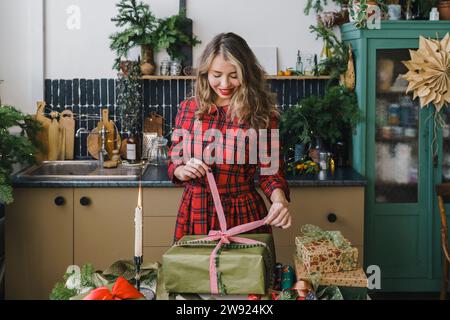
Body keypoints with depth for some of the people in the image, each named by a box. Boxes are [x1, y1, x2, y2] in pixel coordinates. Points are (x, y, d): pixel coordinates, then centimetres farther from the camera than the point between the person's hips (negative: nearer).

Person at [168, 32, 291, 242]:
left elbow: (270, 171, -5)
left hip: (242, 215, -2)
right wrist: (184, 171, -15)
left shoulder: (260, 113, -6)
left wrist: (279, 199, -25)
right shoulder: (188, 109, 1)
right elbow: (174, 164, 8)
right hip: (195, 214, 2)